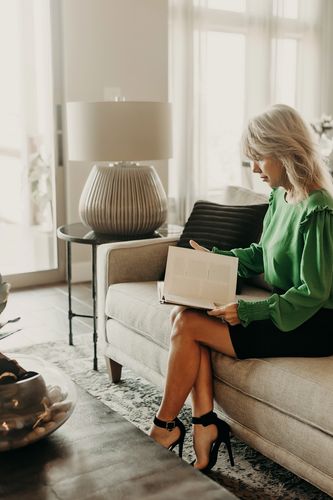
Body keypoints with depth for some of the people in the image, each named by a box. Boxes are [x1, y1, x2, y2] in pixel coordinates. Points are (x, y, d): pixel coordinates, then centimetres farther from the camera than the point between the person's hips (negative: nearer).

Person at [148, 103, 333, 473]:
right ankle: (205, 425, -6)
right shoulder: (280, 197, 7)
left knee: (187, 324, -14)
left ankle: (165, 425, 6)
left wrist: (247, 311, -23)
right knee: (183, 315, -9)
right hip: (279, 310, 9)